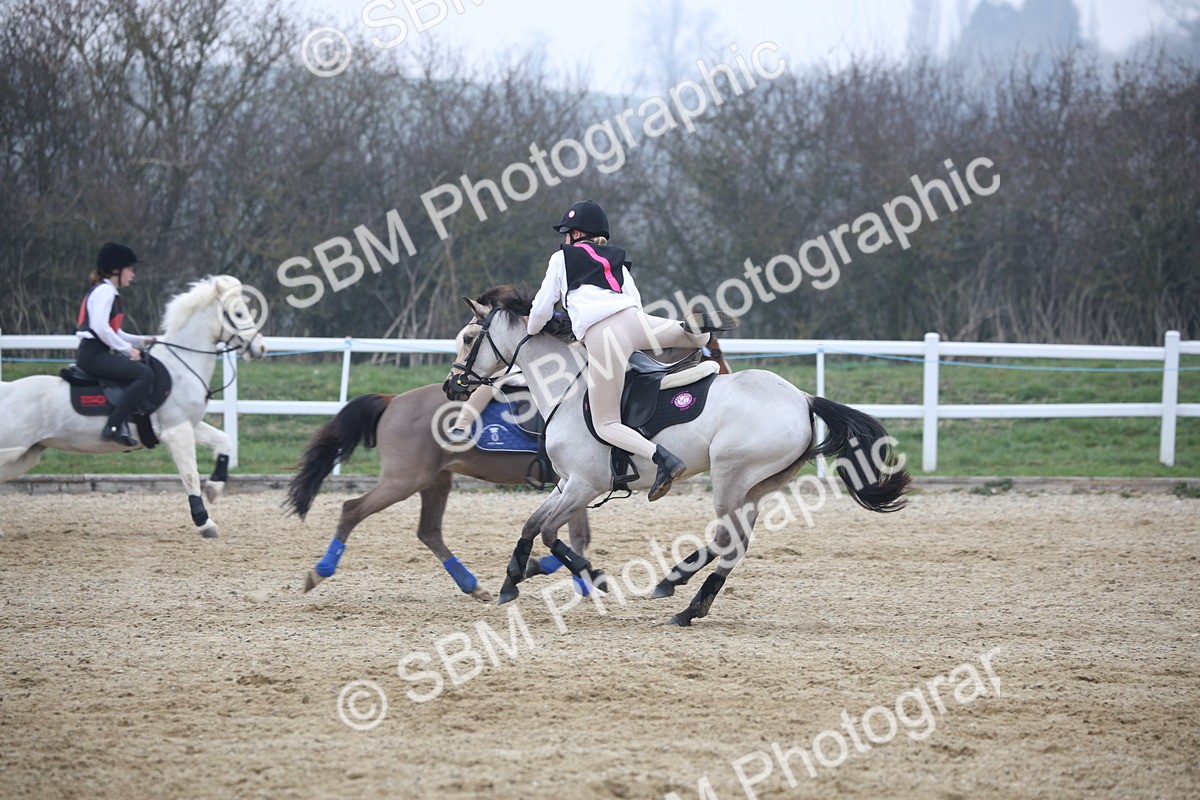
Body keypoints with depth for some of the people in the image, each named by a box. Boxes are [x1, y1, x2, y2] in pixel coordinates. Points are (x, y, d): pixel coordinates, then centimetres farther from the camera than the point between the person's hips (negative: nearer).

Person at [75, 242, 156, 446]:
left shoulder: (108, 292, 22)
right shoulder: (105, 291, -10)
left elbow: (113, 333, 24)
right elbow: (100, 328, -22)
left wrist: (142, 341, 14)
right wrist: (128, 349, -15)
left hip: (96, 354, 11)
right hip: (93, 354, -11)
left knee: (146, 367, 18)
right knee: (145, 374, -23)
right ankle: (113, 427, -29)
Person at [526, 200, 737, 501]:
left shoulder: (562, 258, 17)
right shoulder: (617, 260, 29)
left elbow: (542, 309, 16)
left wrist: (531, 332, 37)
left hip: (598, 336, -5)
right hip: (633, 319, 5)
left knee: (605, 425, 0)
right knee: (697, 339, 30)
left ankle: (664, 459, -27)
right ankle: (695, 326, -12)